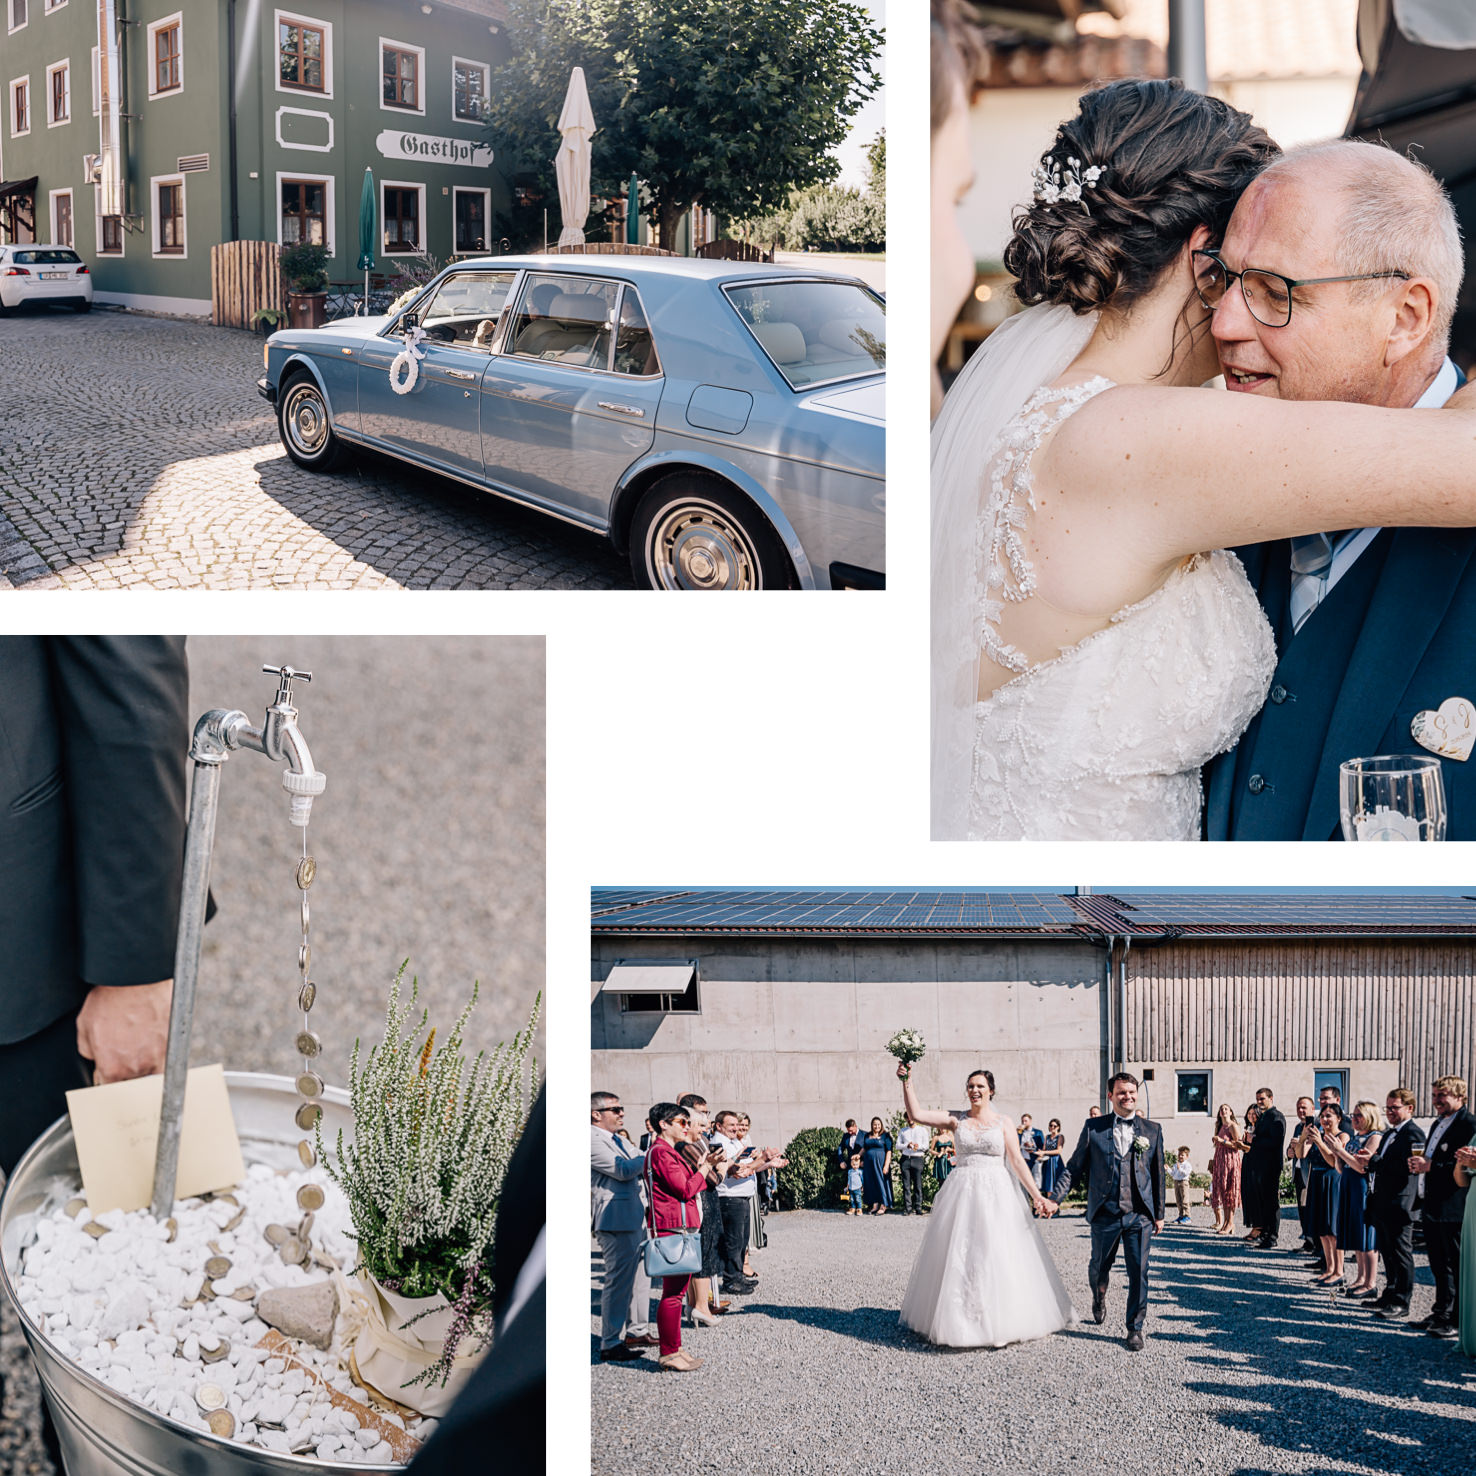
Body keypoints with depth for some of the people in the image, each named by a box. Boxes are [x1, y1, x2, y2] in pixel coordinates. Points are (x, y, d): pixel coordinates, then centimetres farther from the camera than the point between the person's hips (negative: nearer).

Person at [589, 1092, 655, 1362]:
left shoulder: (617, 1140, 18)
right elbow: (623, 1170, -18)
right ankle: (611, 1344, -2)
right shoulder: (593, 1140, -13)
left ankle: (637, 1332, 27)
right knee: (618, 1281, -7)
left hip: (636, 1218, 10)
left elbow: (640, 1166, 22)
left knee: (639, 1277, 16)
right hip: (616, 1220, -10)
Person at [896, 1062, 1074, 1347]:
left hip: (995, 1195, -1)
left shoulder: (1003, 1122, 5)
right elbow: (915, 1114, -1)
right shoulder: (956, 1120, 7)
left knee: (996, 1257, -4)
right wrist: (907, 1082, -9)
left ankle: (998, 1324, 4)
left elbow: (1017, 1161, 1)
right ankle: (959, 1321, 10)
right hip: (962, 1193, 2)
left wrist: (1037, 1195, -6)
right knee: (958, 1256, 2)